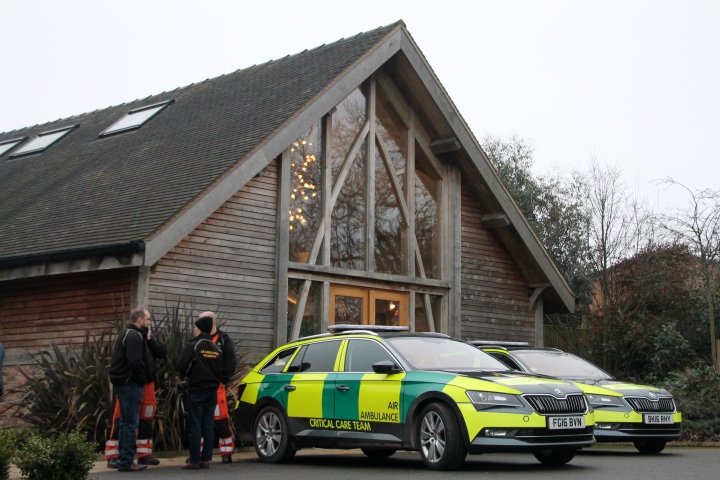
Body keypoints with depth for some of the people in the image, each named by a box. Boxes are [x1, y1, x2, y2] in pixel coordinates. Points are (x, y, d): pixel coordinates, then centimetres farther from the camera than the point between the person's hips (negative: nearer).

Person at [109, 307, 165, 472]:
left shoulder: (127, 333, 18)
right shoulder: (134, 335, -13)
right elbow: (135, 361, -24)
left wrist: (149, 339, -1)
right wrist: (144, 379, -12)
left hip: (124, 382, 11)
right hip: (131, 383, -11)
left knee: (126, 422, 14)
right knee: (130, 423, -7)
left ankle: (124, 459, 19)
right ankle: (126, 461, -6)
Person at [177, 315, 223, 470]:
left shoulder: (193, 345, -9)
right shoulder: (216, 348, 10)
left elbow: (181, 366, -14)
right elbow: (220, 370, 9)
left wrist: (188, 374, 5)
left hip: (196, 390, -6)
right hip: (212, 391, 6)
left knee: (195, 426, -3)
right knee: (208, 426, 7)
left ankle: (194, 460, -4)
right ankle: (206, 459, 6)